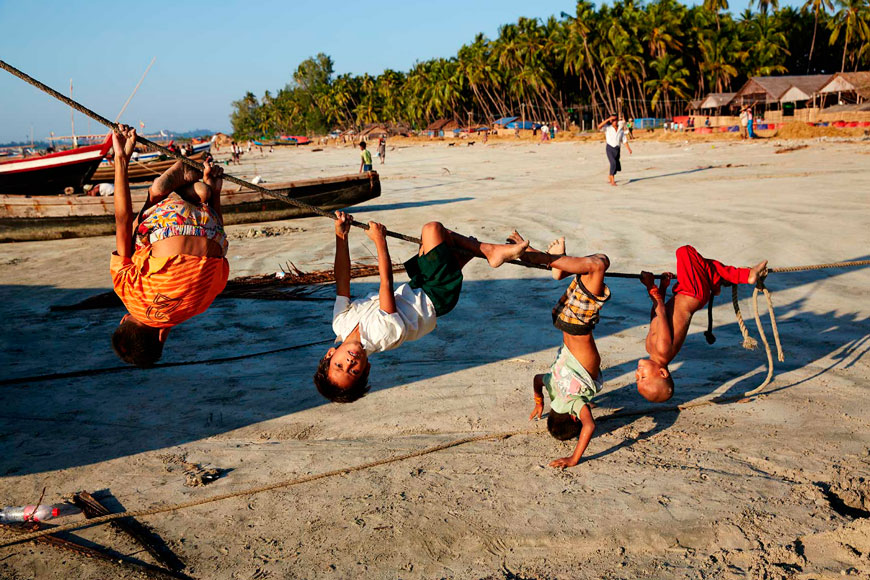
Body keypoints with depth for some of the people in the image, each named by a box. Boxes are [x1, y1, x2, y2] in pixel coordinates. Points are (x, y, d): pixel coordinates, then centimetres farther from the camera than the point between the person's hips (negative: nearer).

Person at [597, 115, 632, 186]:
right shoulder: (608, 128, -5)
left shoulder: (621, 129, 6)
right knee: (613, 163, -23)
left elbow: (624, 140, 7)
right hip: (610, 148, -5)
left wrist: (629, 149, -2)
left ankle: (610, 176, 41)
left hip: (617, 149, 5)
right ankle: (612, 181, -20)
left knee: (617, 166, 12)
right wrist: (608, 119, -26)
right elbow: (599, 126, -23)